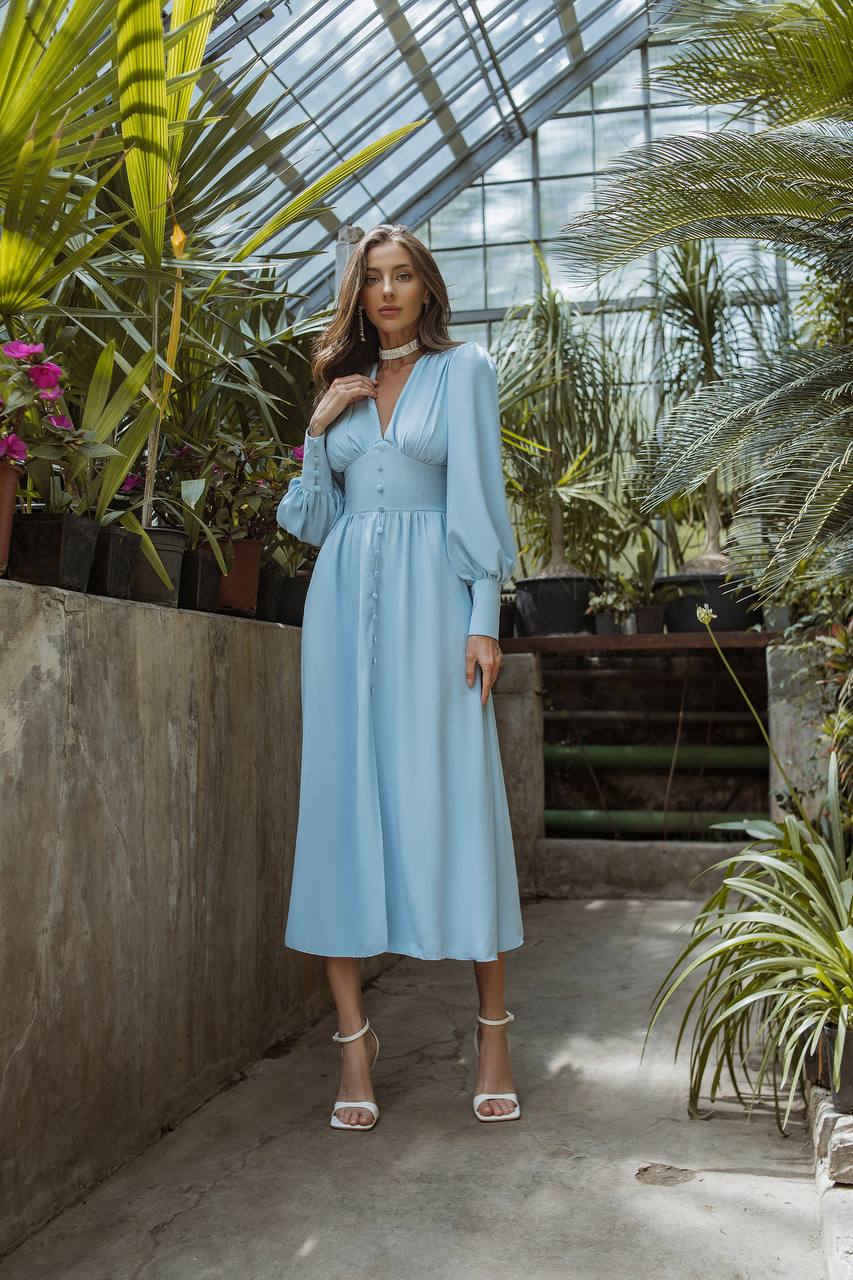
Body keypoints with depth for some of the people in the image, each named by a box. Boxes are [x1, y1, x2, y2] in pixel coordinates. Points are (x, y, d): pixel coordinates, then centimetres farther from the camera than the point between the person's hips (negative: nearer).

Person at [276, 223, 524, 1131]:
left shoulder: (464, 369, 9)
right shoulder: (341, 384, 19)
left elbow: (480, 493, 0)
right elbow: (312, 520, 18)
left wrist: (483, 620, -9)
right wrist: (318, 429, 3)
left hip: (430, 598, -4)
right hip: (345, 599, 4)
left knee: (453, 797, -6)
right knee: (341, 797, -3)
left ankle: (493, 1029, 6)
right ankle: (352, 1036, 4)